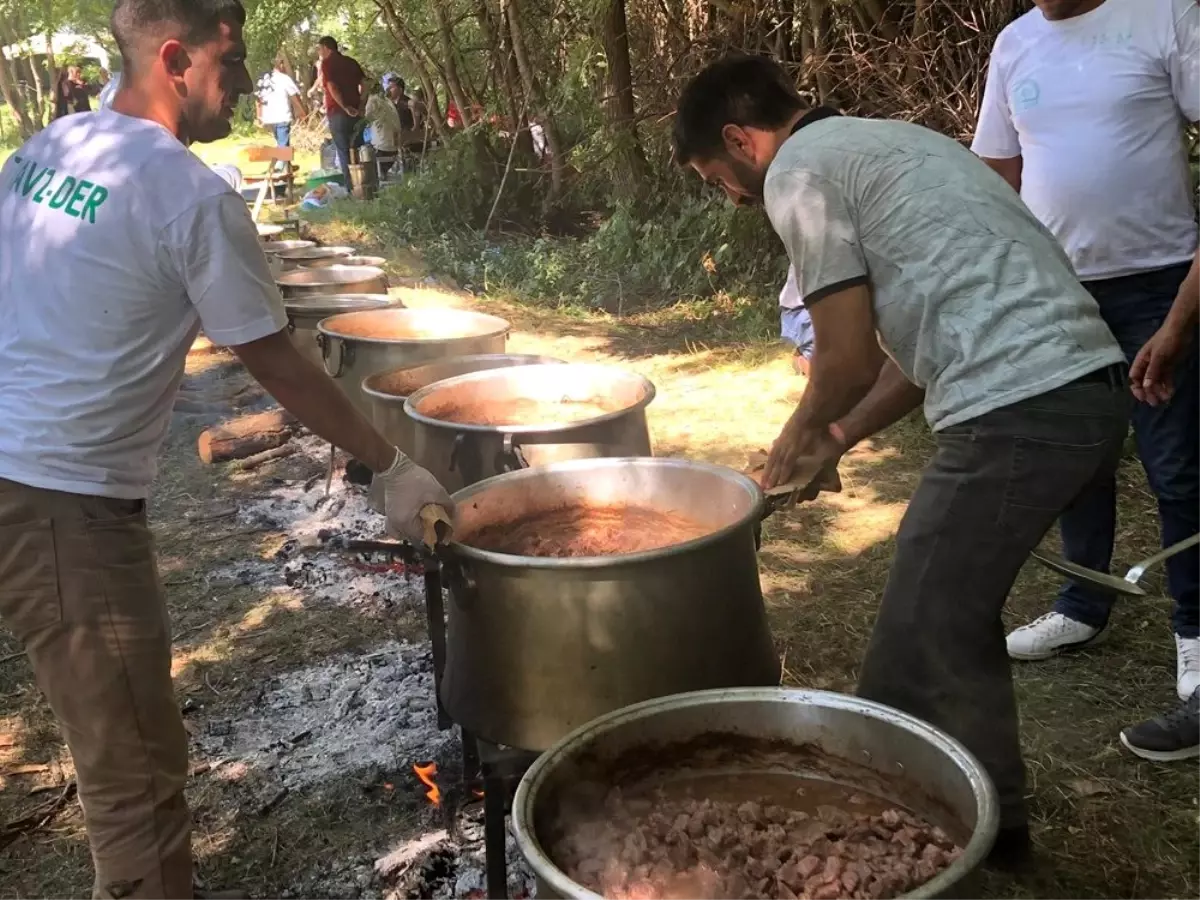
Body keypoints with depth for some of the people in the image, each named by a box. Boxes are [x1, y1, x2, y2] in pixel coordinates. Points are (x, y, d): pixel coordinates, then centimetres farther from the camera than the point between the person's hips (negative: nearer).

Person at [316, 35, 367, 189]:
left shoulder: (327, 63, -4)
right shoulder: (351, 61, 13)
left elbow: (332, 87, -15)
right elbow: (364, 83, 6)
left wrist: (344, 107, -14)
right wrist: (361, 105, 2)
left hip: (338, 112, -5)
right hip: (355, 112, 5)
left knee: (344, 151, 0)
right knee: (357, 150, 12)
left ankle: (351, 188, -2)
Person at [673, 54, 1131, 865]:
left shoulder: (800, 169, -2)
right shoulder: (888, 143, 26)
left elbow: (848, 359, -6)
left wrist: (802, 431, 15)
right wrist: (841, 435, 28)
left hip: (1019, 412, -10)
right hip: (1089, 386, 10)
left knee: (918, 649, 3)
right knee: (952, 615, 22)